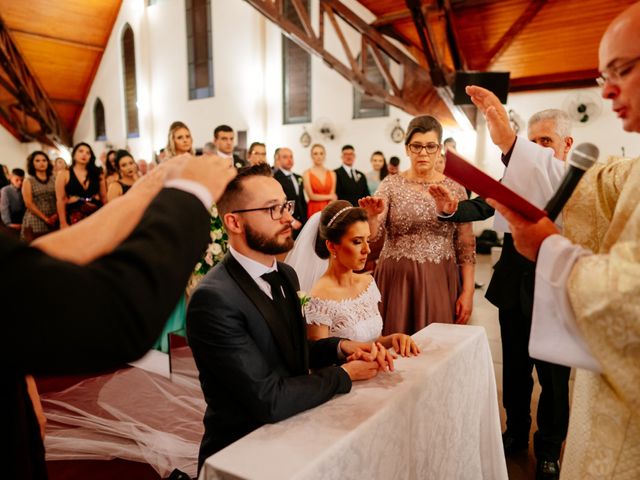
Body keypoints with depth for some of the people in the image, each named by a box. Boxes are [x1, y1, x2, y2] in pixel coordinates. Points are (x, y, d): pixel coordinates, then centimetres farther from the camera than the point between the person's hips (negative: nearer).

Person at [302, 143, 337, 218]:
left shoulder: (332, 174, 8)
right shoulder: (307, 173, 0)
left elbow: (333, 195, 3)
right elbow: (311, 196, -5)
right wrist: (328, 197, 2)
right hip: (314, 210, -2)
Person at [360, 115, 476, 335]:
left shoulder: (455, 188, 2)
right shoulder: (391, 184, -1)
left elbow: (466, 244, 4)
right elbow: (371, 235, -9)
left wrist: (468, 291, -2)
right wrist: (372, 216, -30)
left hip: (440, 282, 1)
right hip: (397, 279, -1)